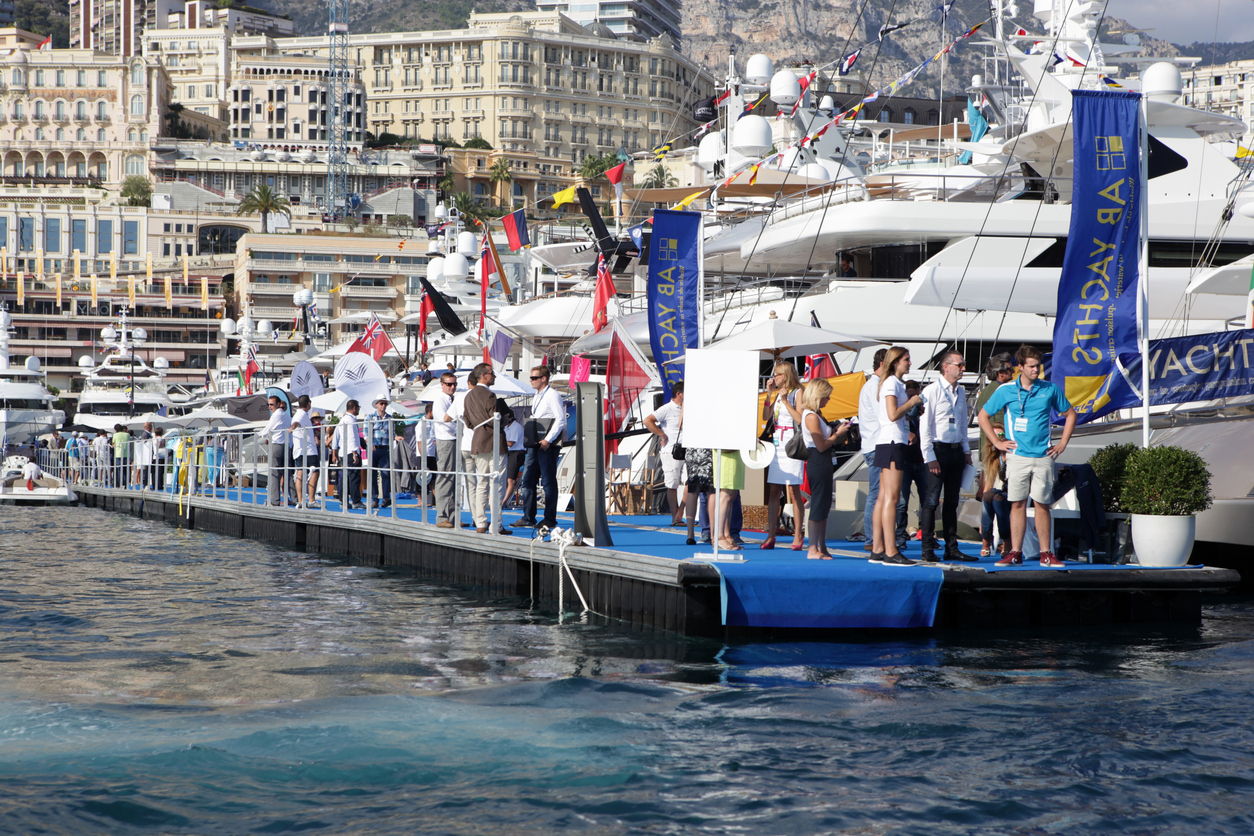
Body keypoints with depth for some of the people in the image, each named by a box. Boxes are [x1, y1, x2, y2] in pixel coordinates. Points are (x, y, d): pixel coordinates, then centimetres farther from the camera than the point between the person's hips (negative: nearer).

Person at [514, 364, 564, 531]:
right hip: (535, 445, 9)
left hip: (548, 446, -9)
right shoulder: (536, 397, 17)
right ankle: (528, 518, 11)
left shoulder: (552, 395, -9)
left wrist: (548, 440, -17)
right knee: (528, 480, 6)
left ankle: (550, 520, 1)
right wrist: (529, 439, 14)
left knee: (548, 482, -4)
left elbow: (560, 420, -14)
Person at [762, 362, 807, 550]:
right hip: (777, 443, 7)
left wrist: (785, 400, -14)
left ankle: (798, 535, 0)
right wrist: (769, 394, 3)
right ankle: (770, 535, 4)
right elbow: (765, 416, 10)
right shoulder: (778, 394, 16)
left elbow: (800, 418, -13)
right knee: (773, 491, 3)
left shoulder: (797, 393, -4)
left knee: (793, 491, -6)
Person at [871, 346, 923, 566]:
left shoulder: (895, 383, 20)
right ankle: (890, 552, -15)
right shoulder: (891, 383, -10)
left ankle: (878, 549, 9)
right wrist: (912, 402, -8)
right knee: (891, 498, -12)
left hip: (889, 443, 10)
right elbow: (893, 414, -19)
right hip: (892, 442, -10)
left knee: (884, 498, 8)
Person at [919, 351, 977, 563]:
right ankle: (928, 549, -6)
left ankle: (952, 548, 13)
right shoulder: (932, 391, -8)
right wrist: (930, 456, -15)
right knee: (931, 501, -7)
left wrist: (966, 450, 17)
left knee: (952, 501, 10)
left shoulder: (961, 392, 14)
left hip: (956, 450, 7)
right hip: (938, 449, -7)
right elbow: (924, 426, -11)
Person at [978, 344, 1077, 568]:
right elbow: (983, 416, 12)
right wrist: (997, 442, 6)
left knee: (1042, 505, 2)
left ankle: (1046, 554, 6)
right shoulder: (1006, 391, 2)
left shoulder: (1050, 390, 6)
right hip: (1017, 456, -1)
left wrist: (1063, 443, 11)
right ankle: (1015, 553, 2)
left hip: (1043, 456, 1)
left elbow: (1070, 414, 18)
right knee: (1017, 504, -1)